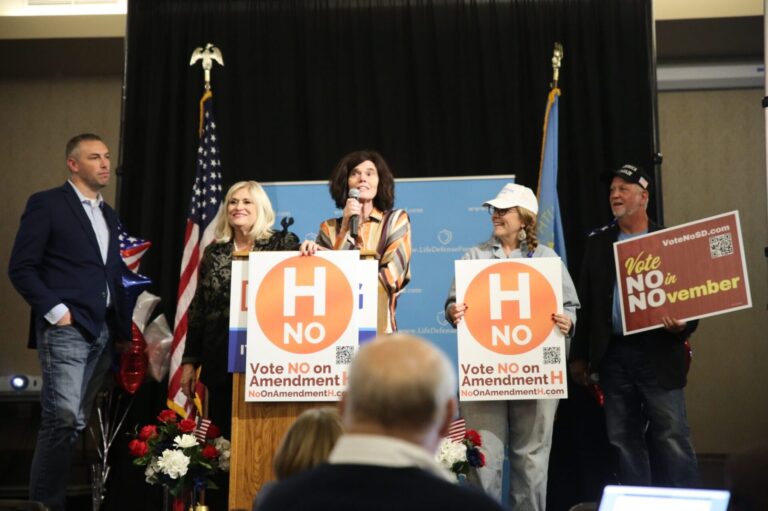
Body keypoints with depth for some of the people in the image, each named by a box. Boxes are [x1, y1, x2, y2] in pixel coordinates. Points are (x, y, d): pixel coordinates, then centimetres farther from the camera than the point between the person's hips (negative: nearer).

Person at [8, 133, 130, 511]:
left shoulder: (110, 215, 20)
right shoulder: (46, 204, -2)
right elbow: (21, 267, -7)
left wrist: (120, 322, 10)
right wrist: (54, 310, -13)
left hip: (104, 332, 7)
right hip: (66, 329, -6)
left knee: (82, 423, 6)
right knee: (62, 419, -13)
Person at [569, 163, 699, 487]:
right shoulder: (597, 243, 11)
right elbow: (585, 303, 11)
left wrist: (683, 326, -19)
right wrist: (579, 357, 8)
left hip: (658, 354, -4)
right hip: (613, 355, 4)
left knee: (672, 441, -4)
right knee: (624, 442, 8)